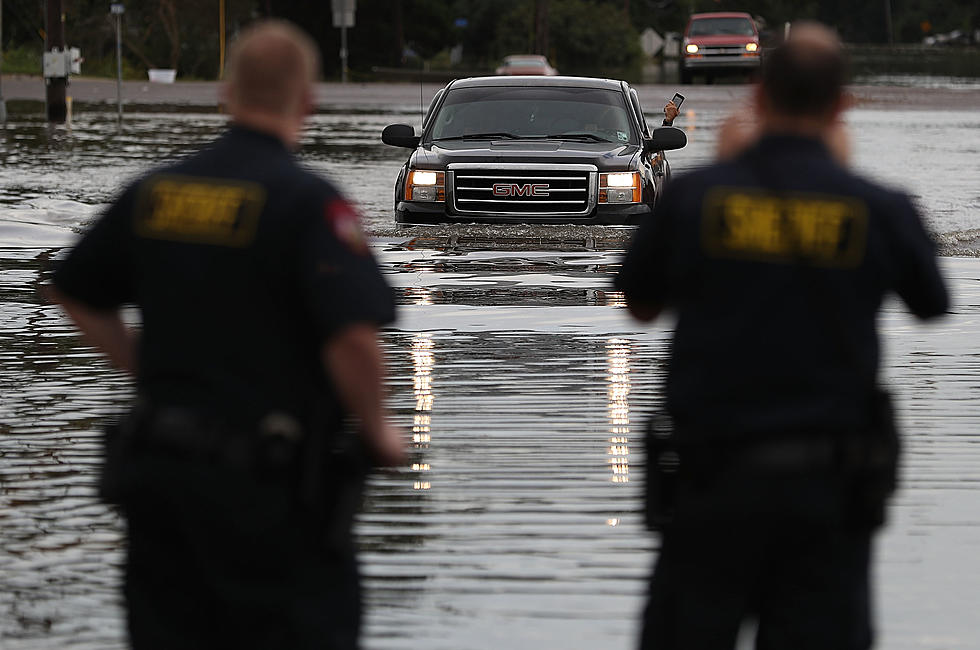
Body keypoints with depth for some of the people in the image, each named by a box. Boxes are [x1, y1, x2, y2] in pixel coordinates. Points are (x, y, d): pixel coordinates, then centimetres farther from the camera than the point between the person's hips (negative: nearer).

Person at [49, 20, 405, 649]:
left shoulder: (157, 190, 6)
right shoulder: (307, 201, -13)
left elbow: (77, 295, 18)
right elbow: (352, 337, -23)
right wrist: (377, 431, -7)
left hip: (156, 460, 6)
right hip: (266, 479, -6)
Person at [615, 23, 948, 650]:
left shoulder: (694, 195, -5)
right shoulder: (878, 209, -5)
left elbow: (639, 304, 12)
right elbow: (933, 305, 15)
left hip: (711, 478, 0)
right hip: (829, 492, 0)